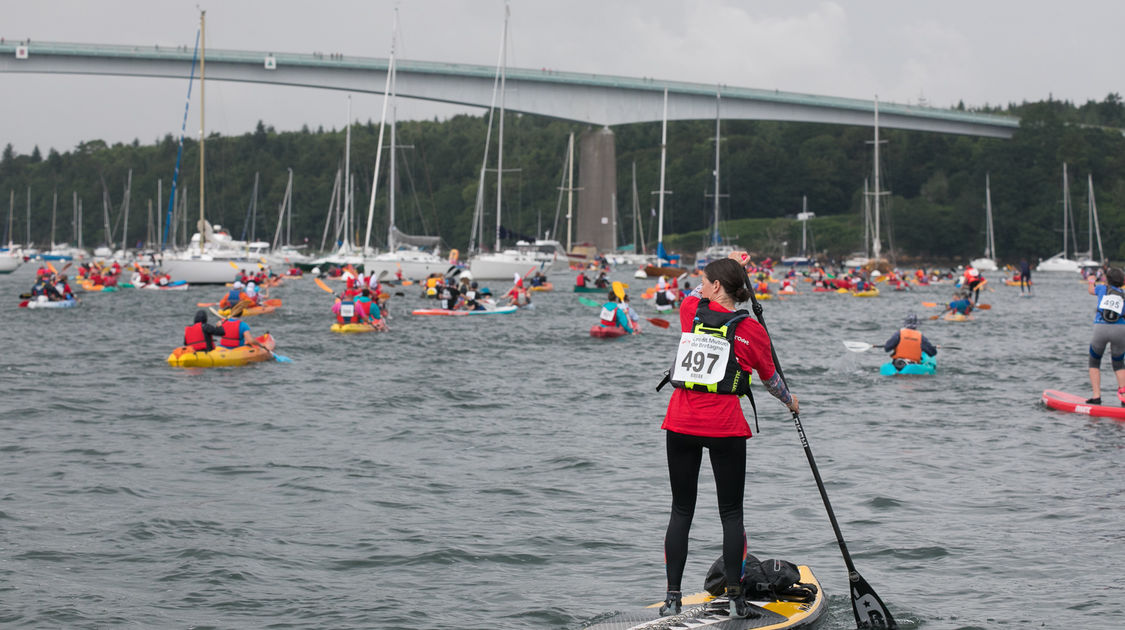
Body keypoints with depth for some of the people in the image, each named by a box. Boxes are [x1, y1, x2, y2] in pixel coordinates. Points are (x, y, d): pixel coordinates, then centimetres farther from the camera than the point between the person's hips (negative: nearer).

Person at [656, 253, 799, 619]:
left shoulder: (691, 311, 2)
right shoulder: (752, 330, -3)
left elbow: (694, 294, 29)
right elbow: (770, 378, 13)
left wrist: (729, 264, 40)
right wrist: (790, 401, 34)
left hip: (680, 425, 2)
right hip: (726, 429, -2)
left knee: (681, 512, 8)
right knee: (731, 514, 5)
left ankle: (673, 598, 7)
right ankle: (735, 599, 2)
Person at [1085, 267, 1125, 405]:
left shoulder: (1102, 288, 14)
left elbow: (1091, 291, 37)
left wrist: (1091, 281, 57)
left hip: (1100, 328, -1)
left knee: (1094, 363, 16)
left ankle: (1096, 396, 4)